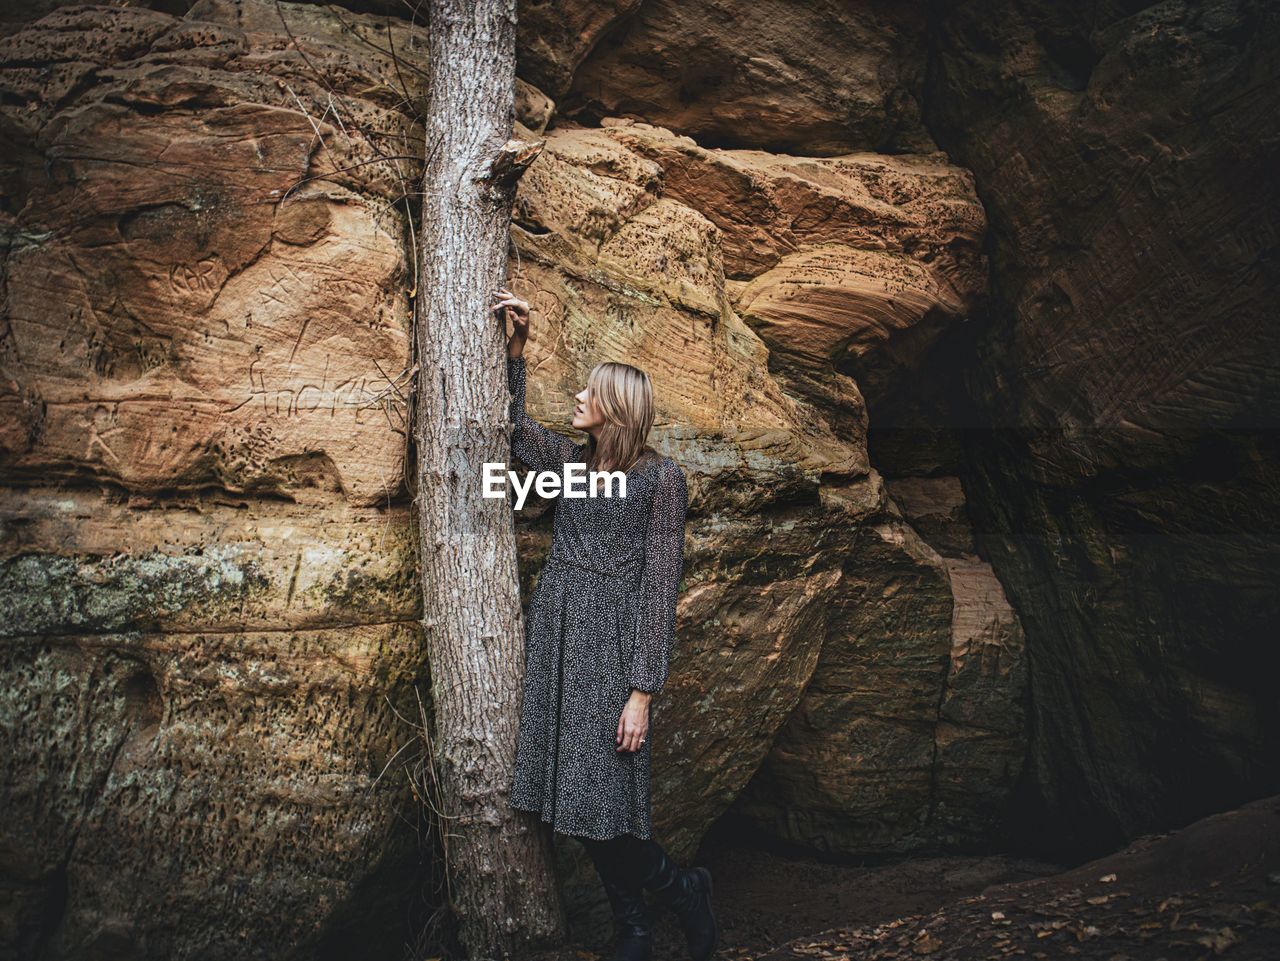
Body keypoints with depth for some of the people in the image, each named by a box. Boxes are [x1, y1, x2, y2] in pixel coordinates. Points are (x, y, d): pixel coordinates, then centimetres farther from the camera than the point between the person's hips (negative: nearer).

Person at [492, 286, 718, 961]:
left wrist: (642, 691, -14)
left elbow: (661, 586, -9)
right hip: (554, 636, 6)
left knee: (602, 801, -7)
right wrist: (516, 346, 13)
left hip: (609, 648, -6)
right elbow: (512, 425, 25)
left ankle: (681, 889, 18)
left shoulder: (660, 477, -5)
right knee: (579, 801, 6)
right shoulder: (572, 461, 14)